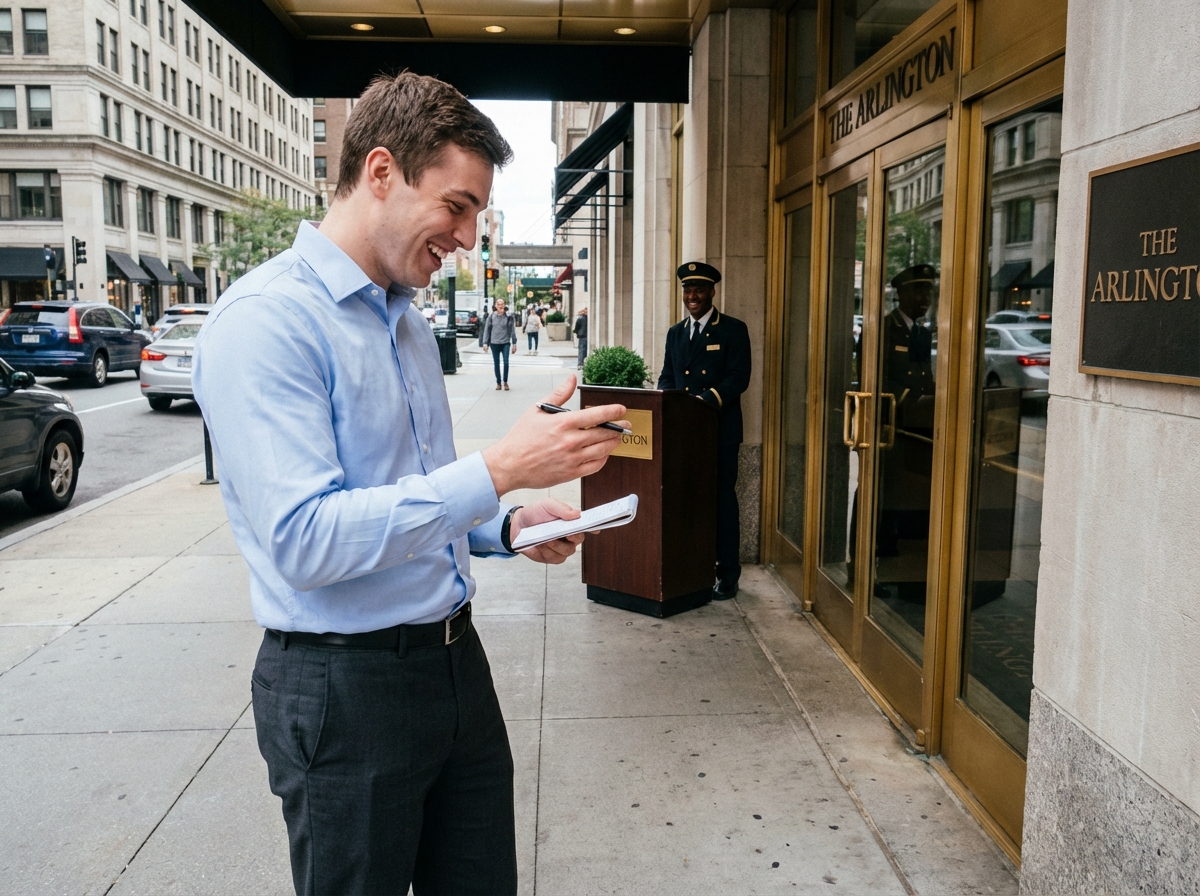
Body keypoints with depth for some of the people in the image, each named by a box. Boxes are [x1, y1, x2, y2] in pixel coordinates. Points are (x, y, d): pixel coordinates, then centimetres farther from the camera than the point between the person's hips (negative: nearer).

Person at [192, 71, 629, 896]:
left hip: (454, 659, 8)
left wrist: (503, 526, 1)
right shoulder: (265, 320, -18)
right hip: (345, 682, -8)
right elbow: (305, 542, -26)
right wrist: (499, 471, -27)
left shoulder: (408, 322, 11)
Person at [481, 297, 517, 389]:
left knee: (506, 362, -10)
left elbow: (512, 330, 2)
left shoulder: (509, 316, -1)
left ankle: (505, 382, 6)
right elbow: (487, 329, 4)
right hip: (494, 343, 1)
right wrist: (485, 343, 2)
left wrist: (514, 343, 1)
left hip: (505, 343, -1)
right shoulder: (491, 316, 0)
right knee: (496, 363, 7)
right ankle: (498, 383, 17)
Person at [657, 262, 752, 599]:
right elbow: (666, 377, 14)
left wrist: (707, 400, -24)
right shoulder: (675, 333, 15)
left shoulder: (733, 330, -1)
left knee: (722, 499, 0)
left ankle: (727, 574, 9)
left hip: (719, 430, -5)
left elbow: (739, 377, -10)